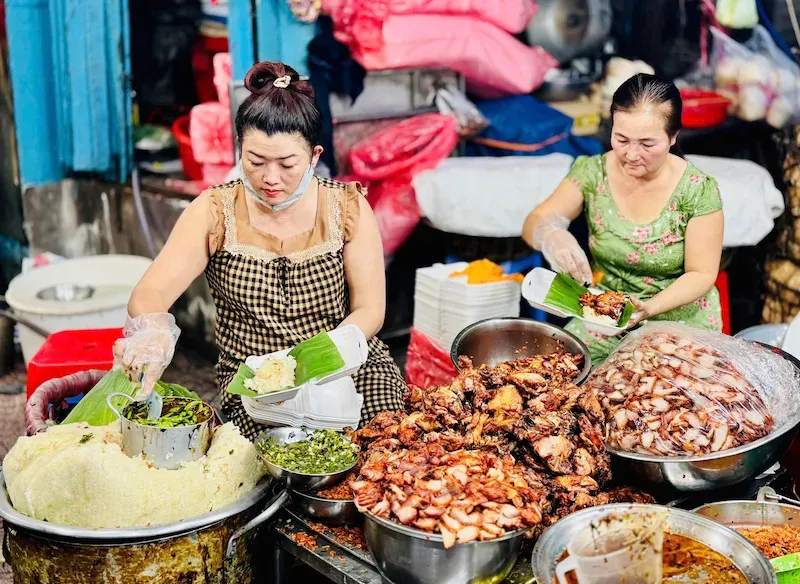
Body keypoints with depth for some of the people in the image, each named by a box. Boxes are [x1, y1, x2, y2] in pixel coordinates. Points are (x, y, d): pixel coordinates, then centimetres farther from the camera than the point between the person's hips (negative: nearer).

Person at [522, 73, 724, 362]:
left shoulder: (699, 191, -13)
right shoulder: (592, 172, -6)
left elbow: (701, 274, -9)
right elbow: (533, 223, -6)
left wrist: (651, 308, -28)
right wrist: (551, 236, -31)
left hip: (679, 316, -2)